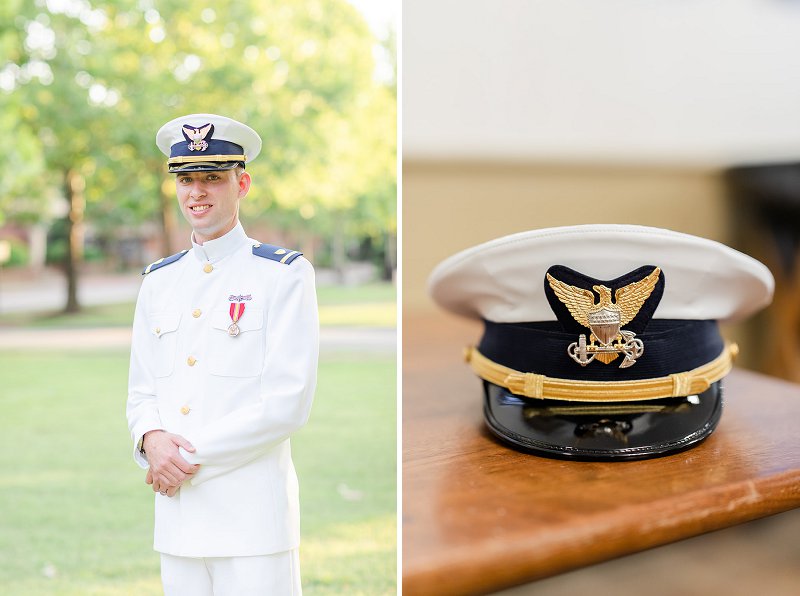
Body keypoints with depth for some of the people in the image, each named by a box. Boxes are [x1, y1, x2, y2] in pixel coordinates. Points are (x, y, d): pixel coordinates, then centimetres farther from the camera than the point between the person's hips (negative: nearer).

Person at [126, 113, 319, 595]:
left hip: (253, 518, -5)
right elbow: (141, 392, 14)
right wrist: (152, 440, -8)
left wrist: (191, 456, -13)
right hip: (176, 517, 5)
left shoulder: (284, 274, -6)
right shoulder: (158, 281, 11)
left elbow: (288, 403, -13)